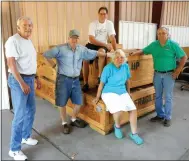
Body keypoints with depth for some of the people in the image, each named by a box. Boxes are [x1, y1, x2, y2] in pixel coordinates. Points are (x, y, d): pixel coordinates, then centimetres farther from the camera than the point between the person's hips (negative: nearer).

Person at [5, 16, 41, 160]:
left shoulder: (28, 41, 13)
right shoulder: (13, 40, -15)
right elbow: (11, 63, -21)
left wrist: (36, 78, 19)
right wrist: (22, 83, -24)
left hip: (29, 79, 9)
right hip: (18, 80, -9)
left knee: (31, 110, 18)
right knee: (20, 115, -5)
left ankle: (26, 136, 37)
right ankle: (14, 149, 9)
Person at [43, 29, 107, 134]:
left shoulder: (82, 49, 4)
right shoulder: (61, 49, -11)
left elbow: (94, 53, 14)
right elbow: (46, 54, -12)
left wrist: (107, 54, 16)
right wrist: (53, 64, -10)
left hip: (76, 79, 5)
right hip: (63, 79, -5)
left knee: (79, 102, 11)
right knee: (62, 103, 6)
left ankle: (74, 119, 36)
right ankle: (64, 123, 26)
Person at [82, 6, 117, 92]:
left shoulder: (109, 23, -5)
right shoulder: (93, 24, -11)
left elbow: (112, 38, -10)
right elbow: (91, 40, -20)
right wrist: (106, 45, -24)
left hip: (103, 45, 0)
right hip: (92, 44, 0)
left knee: (102, 51, -36)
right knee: (85, 59, -24)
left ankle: (99, 77, -27)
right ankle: (85, 83, -10)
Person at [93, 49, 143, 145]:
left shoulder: (126, 66, 3)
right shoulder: (108, 68, -12)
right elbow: (102, 84, -6)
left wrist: (128, 93, 19)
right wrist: (97, 97, -1)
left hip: (123, 92, 5)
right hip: (109, 93, -5)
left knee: (133, 109, -12)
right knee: (119, 110, -28)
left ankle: (134, 134, 7)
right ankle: (117, 126, 7)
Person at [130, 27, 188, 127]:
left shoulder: (173, 45, -8)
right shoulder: (154, 45, 2)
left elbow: (184, 57, -5)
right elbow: (143, 51, 10)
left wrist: (178, 71, -9)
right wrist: (135, 53, -11)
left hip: (169, 74, -4)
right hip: (157, 74, 4)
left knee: (168, 97, 3)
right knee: (158, 96, 13)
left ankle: (168, 117, 16)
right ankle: (160, 115, 28)